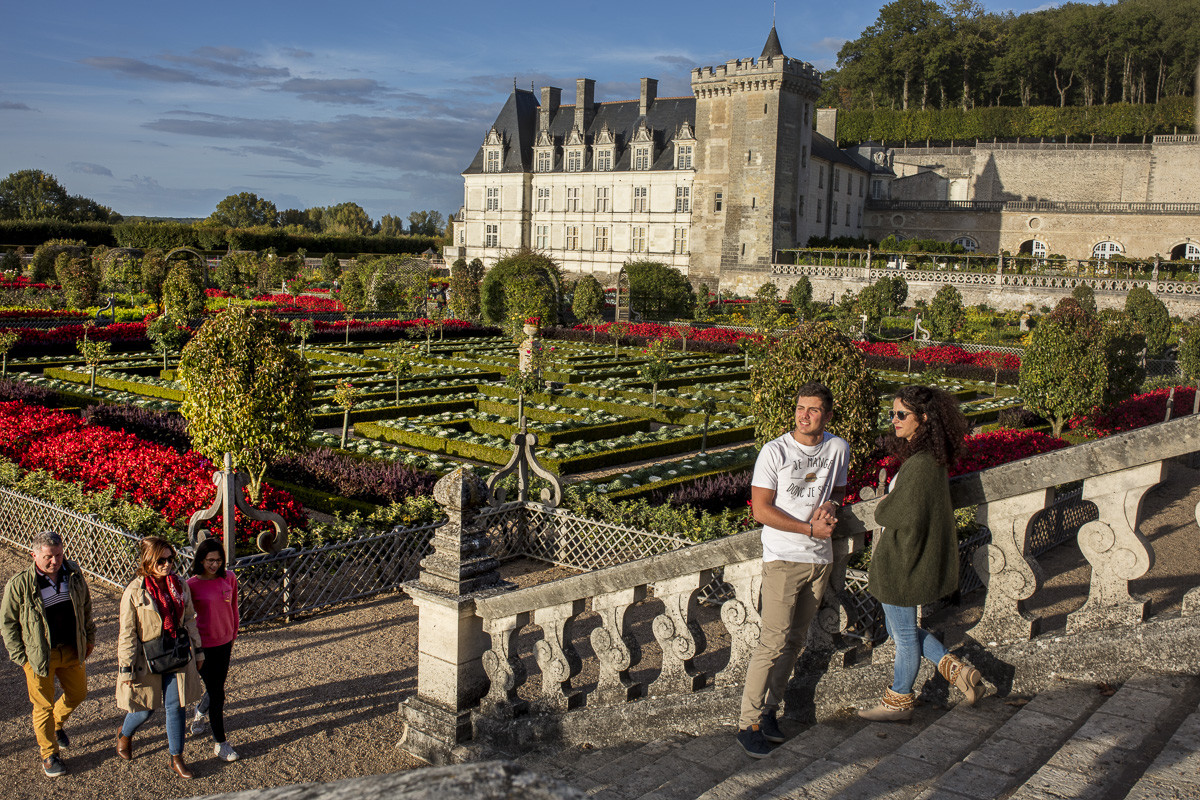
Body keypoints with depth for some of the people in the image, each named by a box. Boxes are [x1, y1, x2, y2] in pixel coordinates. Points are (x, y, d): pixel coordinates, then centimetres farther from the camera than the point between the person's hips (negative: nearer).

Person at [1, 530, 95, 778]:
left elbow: (85, 606, 10)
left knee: (77, 693, 18)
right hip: (39, 654, -4)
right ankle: (49, 753, 27)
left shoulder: (74, 574, -6)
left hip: (71, 650, 4)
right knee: (44, 705, 8)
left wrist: (89, 637, 14)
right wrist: (20, 656, -7)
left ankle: (56, 724, 48)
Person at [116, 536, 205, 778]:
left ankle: (176, 758, 20)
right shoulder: (135, 592, -15)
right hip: (147, 658, -3)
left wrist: (197, 650, 13)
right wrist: (126, 667, -10)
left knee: (176, 706, 5)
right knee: (145, 708, 12)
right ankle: (125, 735, 46)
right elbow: (127, 633, -11)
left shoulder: (179, 586, -1)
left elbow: (189, 620, 10)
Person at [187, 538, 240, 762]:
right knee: (217, 693, 0)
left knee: (217, 686, 21)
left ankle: (201, 712, 54)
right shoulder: (192, 584, -15)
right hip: (204, 645, -4)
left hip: (224, 642, 5)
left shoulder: (229, 578, -3)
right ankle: (220, 743, 14)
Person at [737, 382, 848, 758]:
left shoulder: (838, 449, 4)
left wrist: (831, 505, -4)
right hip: (783, 558, -5)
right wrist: (810, 529, -15)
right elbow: (761, 509, -11)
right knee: (774, 641, -11)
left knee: (795, 640, 10)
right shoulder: (774, 452, -10)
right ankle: (749, 723, -1)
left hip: (820, 558, 5)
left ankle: (768, 710, 22)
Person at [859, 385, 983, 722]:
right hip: (903, 560, 10)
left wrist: (883, 505, -4)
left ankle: (898, 701, 27)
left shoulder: (920, 465, -26)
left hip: (903, 564, -10)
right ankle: (955, 669, 27)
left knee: (904, 633, 10)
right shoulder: (931, 459, 5)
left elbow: (892, 516, -25)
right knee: (900, 628, 23)